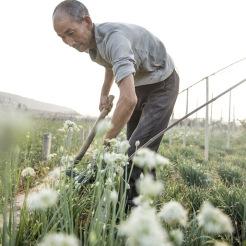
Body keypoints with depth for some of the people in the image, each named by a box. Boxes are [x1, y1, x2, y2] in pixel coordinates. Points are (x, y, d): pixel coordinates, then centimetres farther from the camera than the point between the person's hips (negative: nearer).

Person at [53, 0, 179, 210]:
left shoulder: (114, 38, -35)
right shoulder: (90, 44, -6)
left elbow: (129, 99, -44)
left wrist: (107, 141, -36)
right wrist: (104, 93, 13)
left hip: (162, 84, -8)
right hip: (138, 86, 9)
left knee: (139, 149, -20)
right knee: (133, 147, 10)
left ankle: (131, 207, -12)